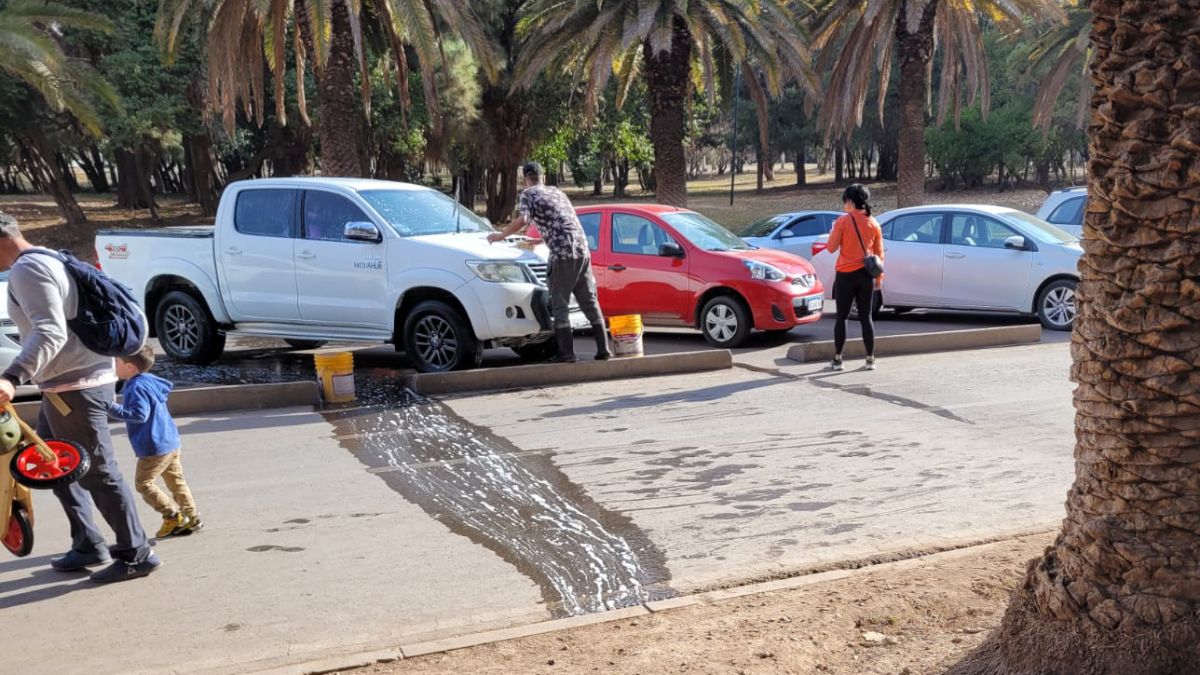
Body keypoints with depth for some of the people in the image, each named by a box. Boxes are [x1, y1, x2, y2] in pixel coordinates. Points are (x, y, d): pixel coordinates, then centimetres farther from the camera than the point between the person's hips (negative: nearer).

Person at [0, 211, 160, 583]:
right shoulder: (47, 260, 15)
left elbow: (50, 333, -29)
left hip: (74, 385, -11)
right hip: (66, 384, 11)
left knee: (97, 472, -3)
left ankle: (136, 554, 6)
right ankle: (88, 546, 24)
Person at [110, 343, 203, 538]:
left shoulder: (136, 387, -19)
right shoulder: (150, 381, 9)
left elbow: (140, 414, -27)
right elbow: (166, 387, 29)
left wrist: (114, 409, -23)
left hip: (155, 447, -10)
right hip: (171, 442, 10)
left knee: (143, 483, 2)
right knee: (176, 482, 14)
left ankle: (173, 516, -1)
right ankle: (191, 519, 17)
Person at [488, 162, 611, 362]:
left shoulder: (528, 194, 5)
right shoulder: (556, 191, 26)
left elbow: (522, 220, -12)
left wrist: (501, 236, 1)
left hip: (563, 253, -6)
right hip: (583, 250, 6)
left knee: (560, 304, 0)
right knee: (590, 301, 11)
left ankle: (567, 353, -3)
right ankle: (603, 348, 10)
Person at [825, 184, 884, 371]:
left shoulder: (843, 221, -9)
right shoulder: (873, 224, 4)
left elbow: (832, 248, -5)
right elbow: (879, 253, 8)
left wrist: (834, 230, 11)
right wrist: (879, 276, 17)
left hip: (846, 274, -3)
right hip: (866, 275, 3)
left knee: (841, 317, 5)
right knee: (866, 317, 8)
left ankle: (837, 359, 5)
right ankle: (870, 359, 9)